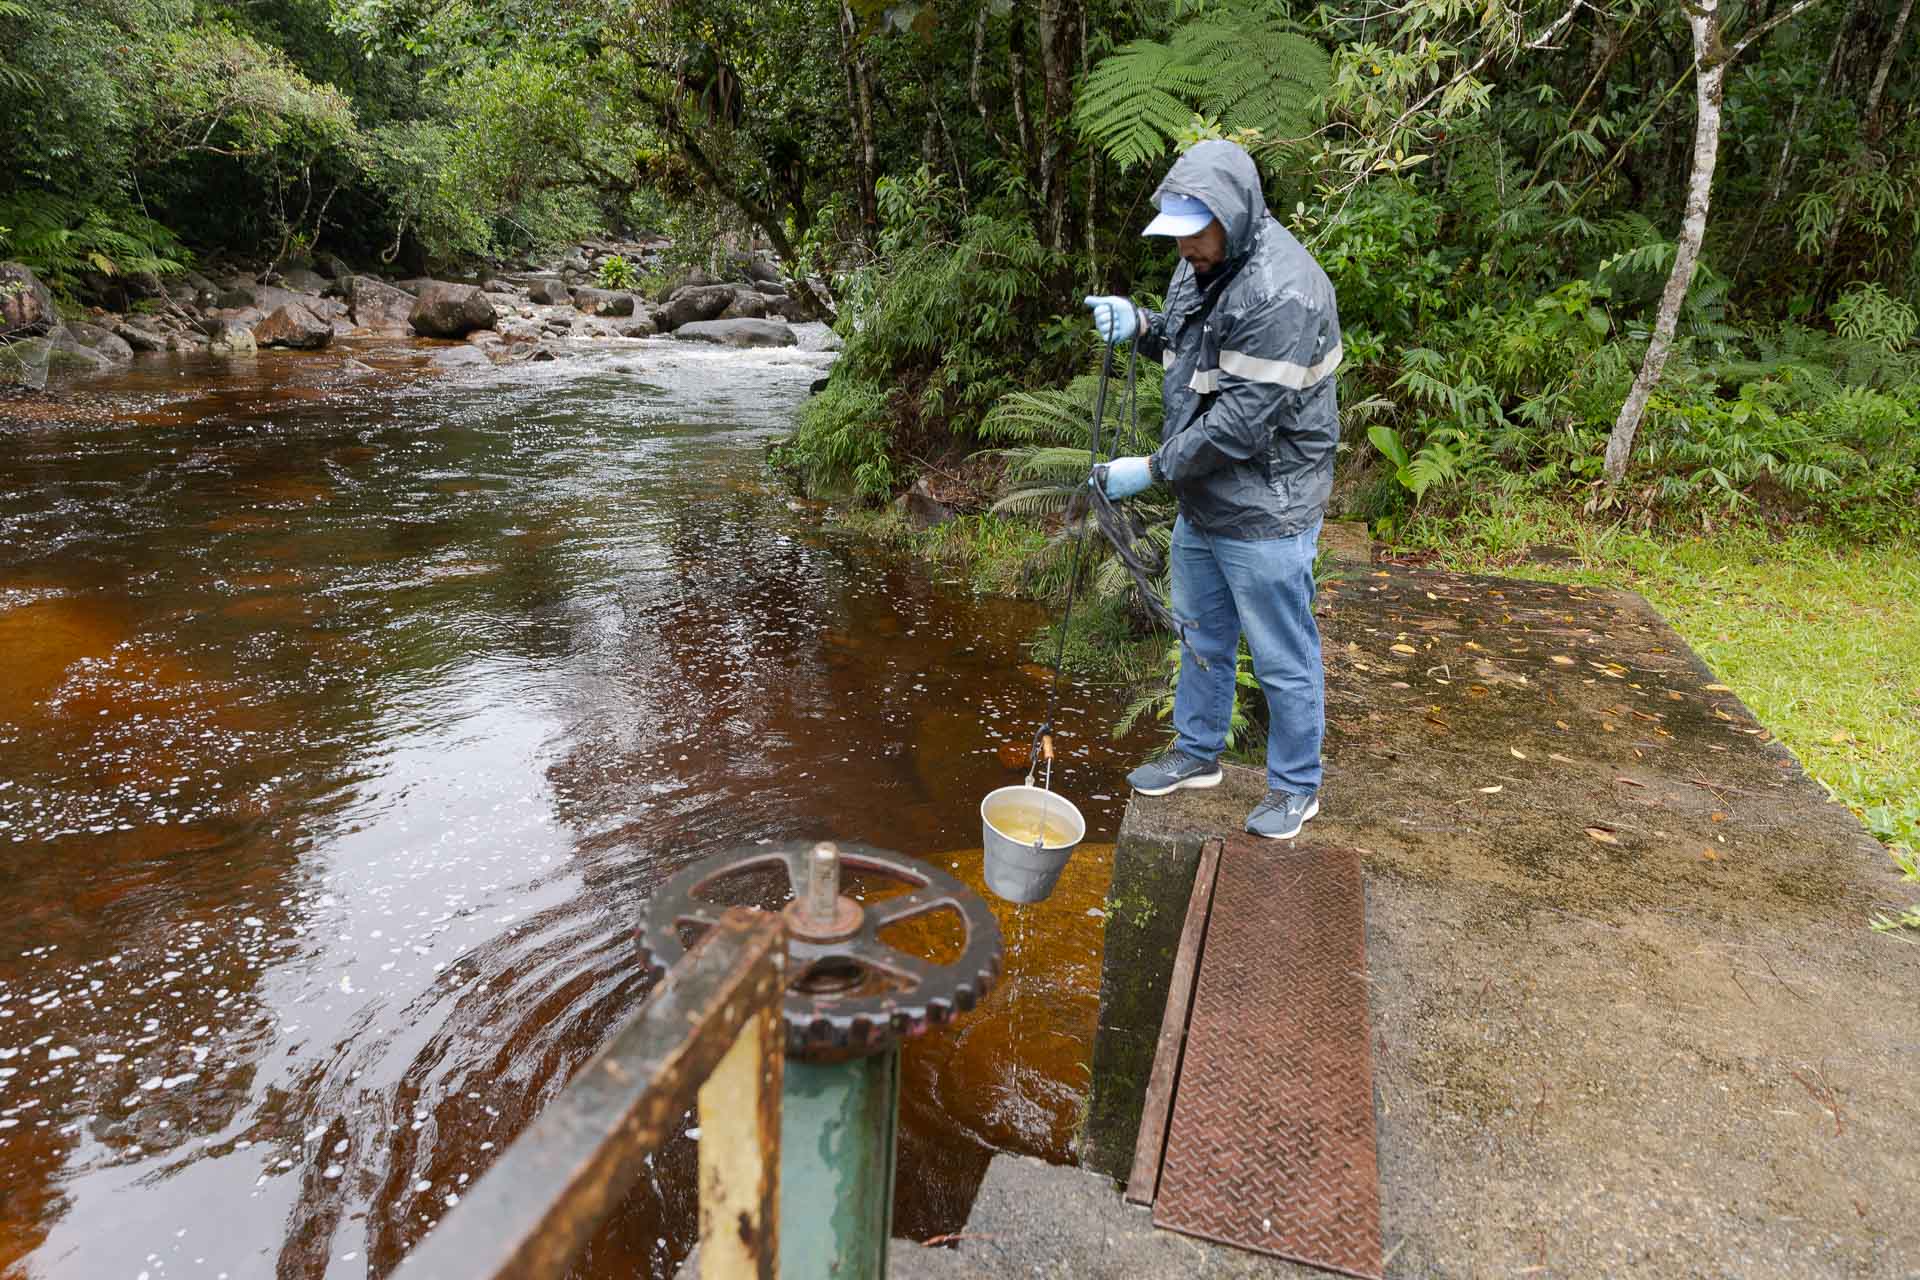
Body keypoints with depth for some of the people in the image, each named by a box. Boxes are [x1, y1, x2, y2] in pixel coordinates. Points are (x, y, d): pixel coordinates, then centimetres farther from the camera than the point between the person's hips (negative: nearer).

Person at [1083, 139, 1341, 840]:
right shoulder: (1202, 263, 5)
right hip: (1200, 500, 9)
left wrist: (1151, 468, -20)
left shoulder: (1282, 291, -25)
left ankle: (1296, 785, 26)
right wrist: (1141, 324, -1)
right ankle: (1197, 752, 41)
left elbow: (1242, 422, -27)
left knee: (1282, 658, 6)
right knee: (1203, 637, 22)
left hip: (1264, 513, -9)